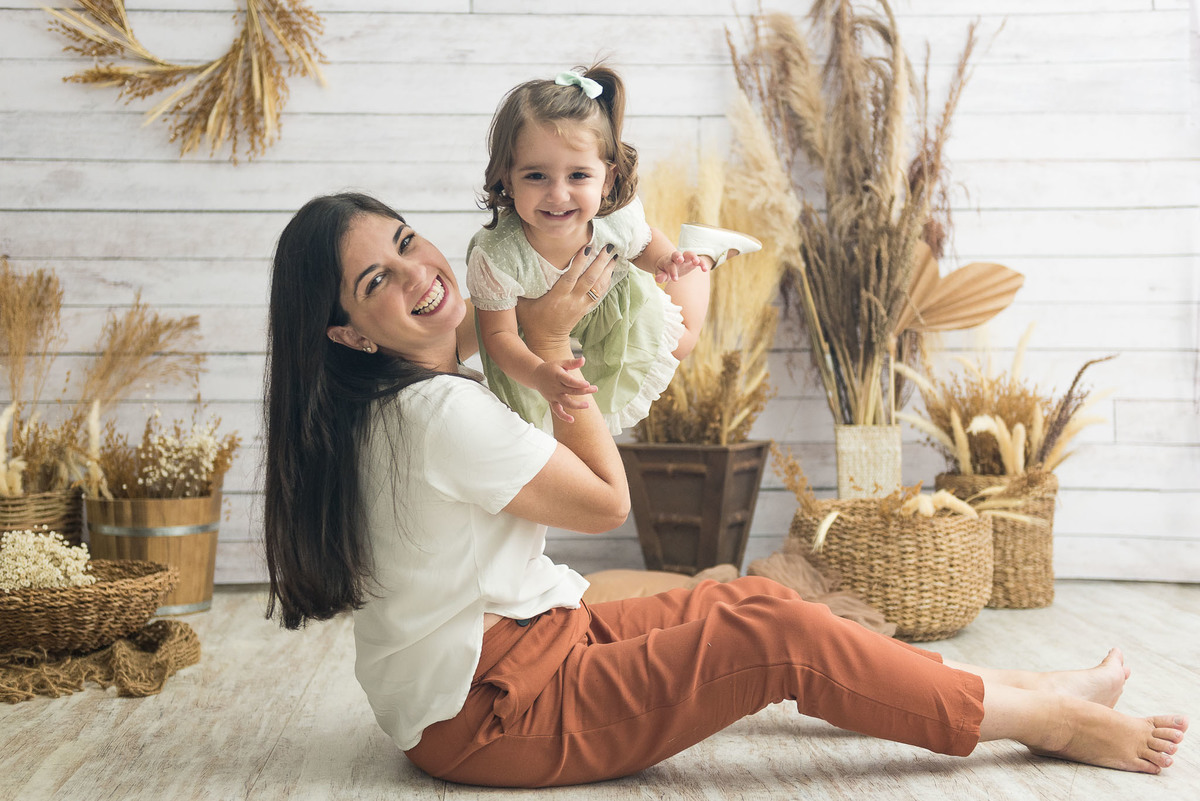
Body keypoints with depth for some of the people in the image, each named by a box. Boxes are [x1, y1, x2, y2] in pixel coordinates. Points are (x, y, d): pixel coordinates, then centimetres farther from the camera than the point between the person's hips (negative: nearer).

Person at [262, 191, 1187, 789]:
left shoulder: (378, 404, 4)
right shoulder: (444, 412, -26)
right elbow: (607, 500, -13)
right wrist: (553, 342, -11)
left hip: (523, 646, 10)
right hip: (489, 717, -10)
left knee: (754, 600, 9)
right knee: (774, 633, -14)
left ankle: (1017, 688, 15)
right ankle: (1049, 720, 2)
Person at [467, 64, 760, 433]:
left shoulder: (619, 219, -35)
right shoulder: (495, 257, -44)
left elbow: (643, 243, -8)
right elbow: (499, 334, -32)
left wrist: (666, 261, -31)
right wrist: (540, 375, -51)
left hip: (613, 316, 2)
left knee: (678, 342, 21)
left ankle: (702, 246, 39)